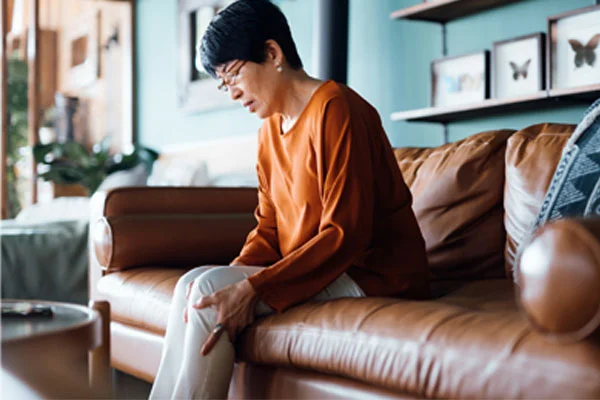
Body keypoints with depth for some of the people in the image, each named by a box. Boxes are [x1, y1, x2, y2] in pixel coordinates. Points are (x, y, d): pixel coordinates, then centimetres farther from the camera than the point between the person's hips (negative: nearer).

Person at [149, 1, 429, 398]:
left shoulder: (335, 108, -14)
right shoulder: (270, 128, 12)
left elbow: (346, 234, -21)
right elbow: (269, 228, 12)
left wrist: (252, 288, -25)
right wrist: (234, 274, -8)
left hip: (373, 274, -8)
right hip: (313, 271, 8)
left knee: (207, 291, -19)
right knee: (194, 287, -9)